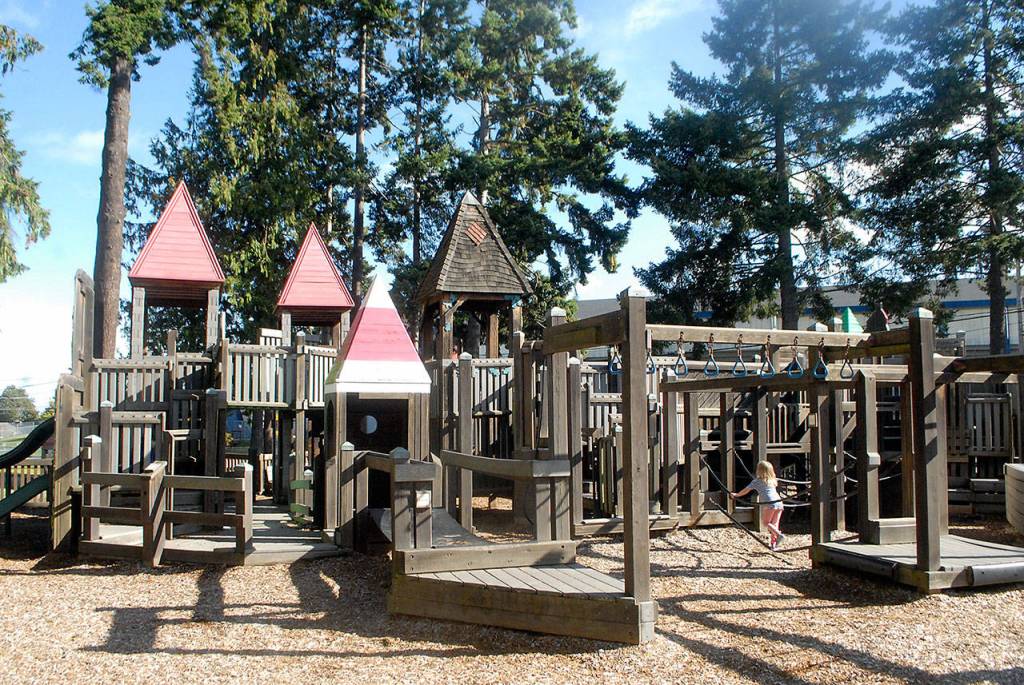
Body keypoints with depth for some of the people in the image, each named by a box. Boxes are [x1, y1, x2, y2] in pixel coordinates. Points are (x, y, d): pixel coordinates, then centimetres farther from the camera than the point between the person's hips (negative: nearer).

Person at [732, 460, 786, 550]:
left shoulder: (757, 481, 8)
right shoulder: (773, 480, 22)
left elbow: (746, 490, 15)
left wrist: (736, 495, 29)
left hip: (769, 503, -6)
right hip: (779, 502, 6)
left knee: (766, 522, 3)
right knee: (774, 524, 10)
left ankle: (779, 535, -18)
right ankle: (773, 544, 4)